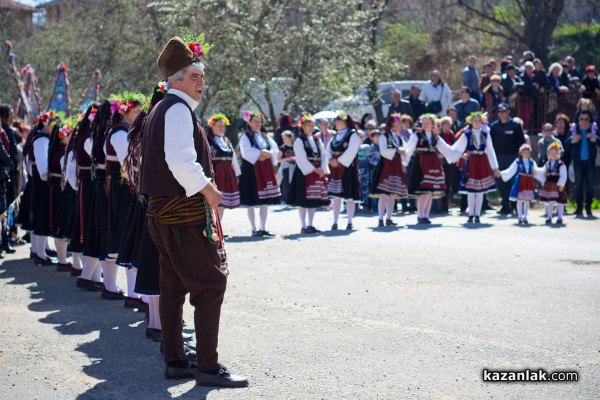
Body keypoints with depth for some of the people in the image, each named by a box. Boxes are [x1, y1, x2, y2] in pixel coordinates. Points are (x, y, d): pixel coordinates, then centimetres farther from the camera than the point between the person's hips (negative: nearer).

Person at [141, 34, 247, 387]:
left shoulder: (161, 110, 18)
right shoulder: (178, 109, -13)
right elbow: (180, 159, -26)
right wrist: (208, 189, -17)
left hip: (164, 209, 11)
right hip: (186, 212, -11)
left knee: (174, 285, 13)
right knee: (211, 282, -8)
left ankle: (175, 361, 19)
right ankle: (208, 366, -8)